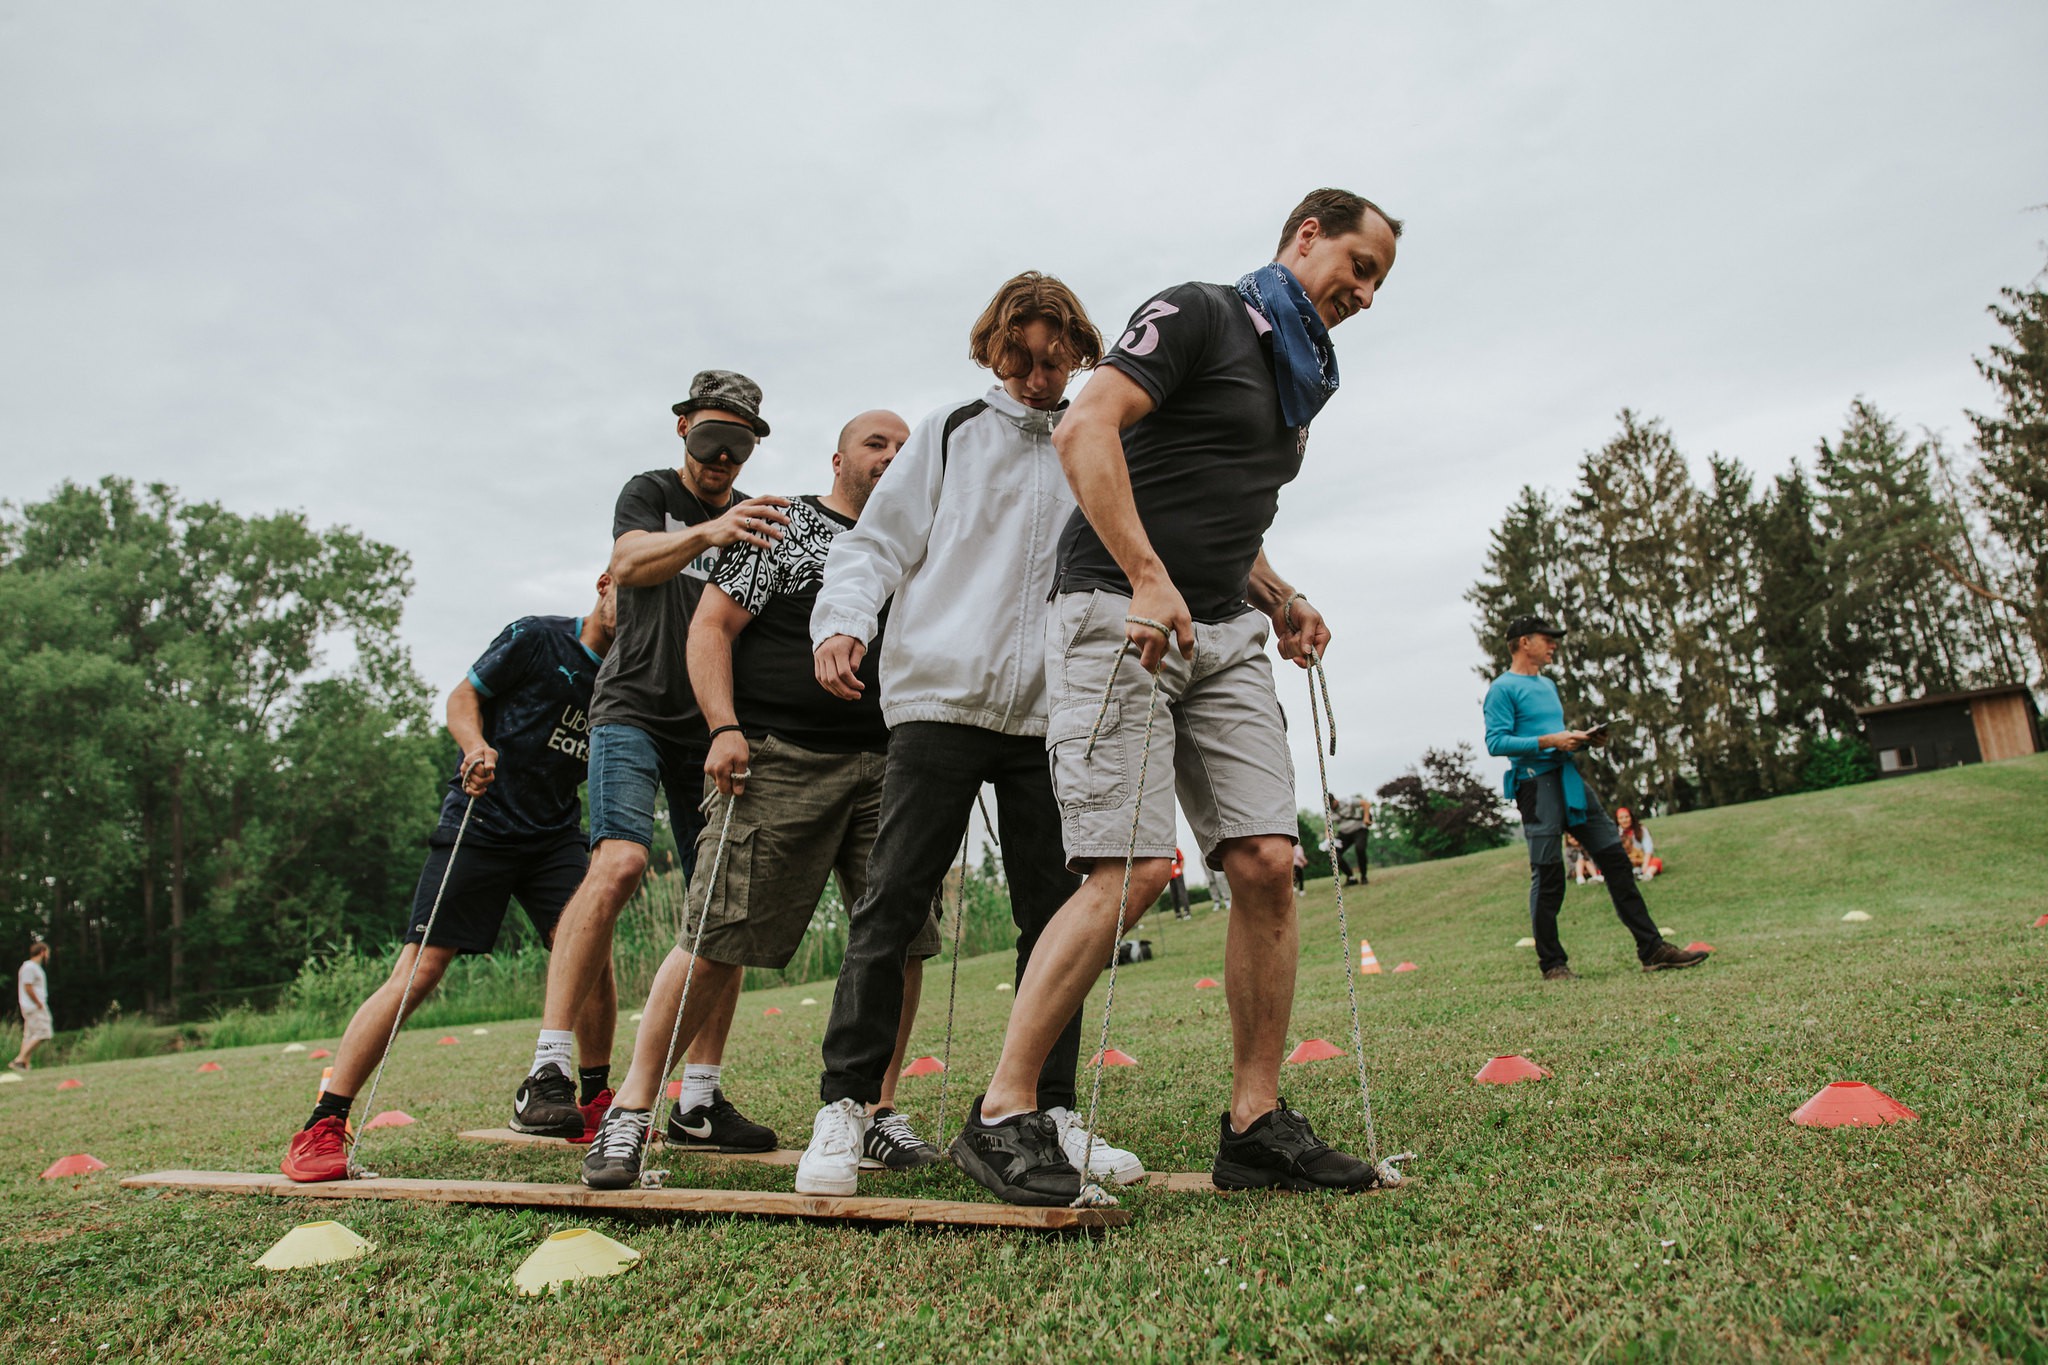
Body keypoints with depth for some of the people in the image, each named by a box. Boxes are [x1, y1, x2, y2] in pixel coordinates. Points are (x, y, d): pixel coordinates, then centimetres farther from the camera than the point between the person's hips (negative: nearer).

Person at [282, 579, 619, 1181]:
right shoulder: (537, 637, -5)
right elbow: (462, 698, 1)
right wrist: (478, 747, -18)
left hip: (555, 834, 4)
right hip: (480, 823, -4)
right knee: (417, 973, -9)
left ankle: (596, 1105, 6)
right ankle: (322, 1127, 0)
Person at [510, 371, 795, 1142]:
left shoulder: (759, 521, 16)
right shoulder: (649, 493, 6)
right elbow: (629, 564, -17)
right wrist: (706, 533, -37)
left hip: (714, 731, 4)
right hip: (635, 710, -4)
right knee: (620, 858, -26)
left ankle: (701, 1096, 6)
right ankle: (547, 1071, -23)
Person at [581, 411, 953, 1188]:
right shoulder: (786, 526, 5)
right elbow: (711, 626, -1)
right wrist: (725, 728, -14)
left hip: (887, 766, 6)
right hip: (782, 760, -5)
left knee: (903, 940, -1)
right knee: (720, 940, -8)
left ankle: (878, 1111, 13)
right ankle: (632, 1109, 6)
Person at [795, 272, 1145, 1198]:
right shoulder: (949, 435, 14)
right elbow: (878, 541, 7)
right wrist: (841, 622, -11)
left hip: (1052, 713, 3)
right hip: (942, 697, -2)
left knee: (1054, 913, 3)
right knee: (891, 903, -5)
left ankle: (1046, 1113, 13)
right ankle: (843, 1106, 3)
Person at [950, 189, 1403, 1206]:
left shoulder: (1299, 380, 25)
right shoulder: (1198, 314, -1)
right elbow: (1085, 429, -16)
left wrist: (1280, 601, 15)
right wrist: (1149, 579, -25)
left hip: (1225, 635, 8)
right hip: (1116, 615, -8)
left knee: (1266, 862, -3)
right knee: (1134, 869, -16)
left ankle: (1255, 1124, 8)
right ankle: (1002, 1116, -3)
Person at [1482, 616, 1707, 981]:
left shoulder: (1548, 685, 22)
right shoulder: (1503, 689, -5)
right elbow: (1496, 742, -15)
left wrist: (1582, 740, 8)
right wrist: (1549, 741, -19)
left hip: (1569, 778, 9)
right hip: (1536, 781, -8)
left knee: (1616, 858, 5)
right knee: (1547, 875, -4)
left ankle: (1652, 949, 10)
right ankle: (1551, 963, 6)